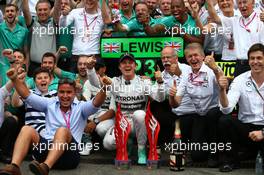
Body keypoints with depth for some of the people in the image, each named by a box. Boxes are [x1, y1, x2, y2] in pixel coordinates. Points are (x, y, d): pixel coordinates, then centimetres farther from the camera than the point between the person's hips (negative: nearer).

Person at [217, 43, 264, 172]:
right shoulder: (240, 80, -2)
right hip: (246, 128, 2)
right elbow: (227, 109, -14)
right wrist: (223, 90, -31)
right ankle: (230, 160, -4)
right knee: (224, 121, -25)